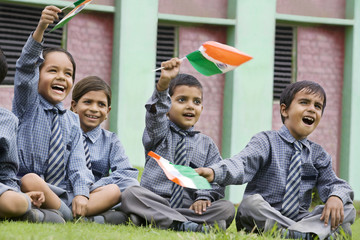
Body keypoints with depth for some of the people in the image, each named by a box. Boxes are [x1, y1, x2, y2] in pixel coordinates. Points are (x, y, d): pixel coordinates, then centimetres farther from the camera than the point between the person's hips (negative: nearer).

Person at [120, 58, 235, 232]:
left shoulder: (206, 144, 19)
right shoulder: (159, 132, 11)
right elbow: (155, 113, -11)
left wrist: (204, 197, -14)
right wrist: (164, 82, -30)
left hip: (189, 207, 2)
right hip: (155, 203, -2)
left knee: (227, 208, -24)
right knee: (131, 194, -32)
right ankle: (185, 225, -42)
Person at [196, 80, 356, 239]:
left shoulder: (318, 154, 13)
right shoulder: (266, 141, -1)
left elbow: (333, 184, 9)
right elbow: (243, 163, -19)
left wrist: (336, 197, -19)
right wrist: (214, 173, -42)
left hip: (299, 218, 4)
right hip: (262, 219, -4)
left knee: (347, 209, -13)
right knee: (252, 202, -35)